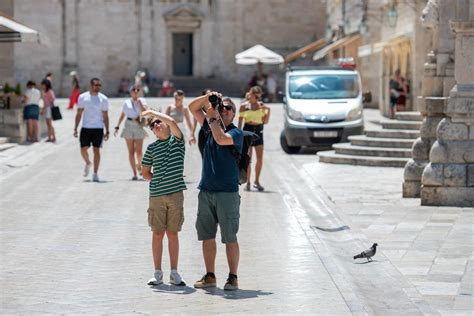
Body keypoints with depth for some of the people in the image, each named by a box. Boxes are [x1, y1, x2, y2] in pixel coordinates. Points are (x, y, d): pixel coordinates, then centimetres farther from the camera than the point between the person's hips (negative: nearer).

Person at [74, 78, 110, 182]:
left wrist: (107, 131, 1)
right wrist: (75, 128, 1)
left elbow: (105, 116, 5)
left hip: (98, 128, -1)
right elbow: (79, 114, 7)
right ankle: (88, 163, 32)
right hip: (85, 127, 1)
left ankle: (95, 173, 4)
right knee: (83, 149, 1)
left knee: (96, 150, -3)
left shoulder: (103, 99, 2)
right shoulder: (83, 97, 3)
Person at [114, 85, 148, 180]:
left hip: (138, 127, -1)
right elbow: (122, 115, 16)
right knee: (131, 152, -1)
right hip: (129, 126, 1)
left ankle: (139, 164, 26)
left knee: (139, 151, -7)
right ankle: (134, 174, 2)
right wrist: (117, 127, 12)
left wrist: (139, 102, -11)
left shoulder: (141, 101, 5)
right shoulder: (126, 103, 9)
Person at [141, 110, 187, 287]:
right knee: (158, 234, 5)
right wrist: (157, 180, -1)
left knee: (172, 234, 5)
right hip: (156, 195, 1)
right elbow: (146, 173, 14)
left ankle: (174, 273, 13)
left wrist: (153, 112, -7)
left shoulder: (177, 141, 2)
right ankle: (158, 273, 12)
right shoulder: (151, 148, 7)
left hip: (176, 194, -1)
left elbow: (172, 122, -17)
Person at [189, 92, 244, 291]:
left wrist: (213, 119, -12)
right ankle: (210, 276, 16)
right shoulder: (210, 126, 13)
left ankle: (233, 277, 0)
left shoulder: (236, 133, -5)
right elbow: (192, 108, 15)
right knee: (207, 236, 9)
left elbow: (221, 139, -25)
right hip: (206, 191, 6)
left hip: (227, 192, -6)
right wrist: (208, 98, -2)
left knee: (230, 238, -5)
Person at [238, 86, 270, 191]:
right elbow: (240, 121, 2)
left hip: (258, 131, 3)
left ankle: (257, 181, 14)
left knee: (260, 158, -1)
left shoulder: (261, 105, 6)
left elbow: (265, 121, 6)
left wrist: (268, 110, -7)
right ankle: (248, 182, 8)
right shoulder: (244, 106, -1)